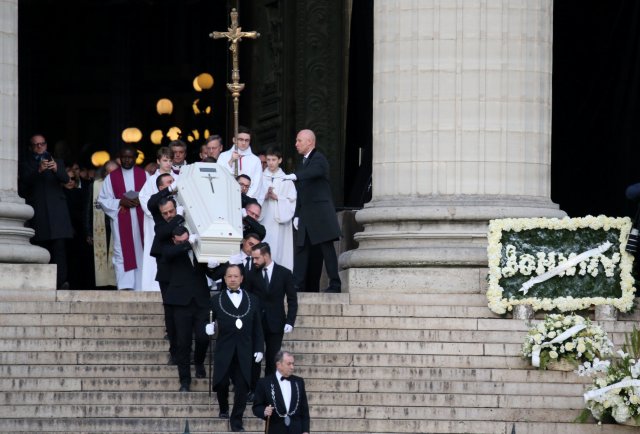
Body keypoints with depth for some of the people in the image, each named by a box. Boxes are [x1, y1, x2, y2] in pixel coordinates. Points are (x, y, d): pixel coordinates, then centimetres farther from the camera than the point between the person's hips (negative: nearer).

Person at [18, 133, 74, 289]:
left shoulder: (57, 162, 19)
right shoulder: (25, 165, 15)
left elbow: (66, 179, 2)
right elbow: (25, 182, -4)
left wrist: (56, 169, -19)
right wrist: (38, 171, -20)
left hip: (57, 211, 0)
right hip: (38, 215, 0)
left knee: (59, 247, -13)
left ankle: (61, 281, -24)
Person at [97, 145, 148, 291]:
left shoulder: (144, 175, 10)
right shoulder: (111, 177, 9)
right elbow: (103, 200, 4)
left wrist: (140, 201, -13)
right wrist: (120, 202, -10)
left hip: (140, 221, 1)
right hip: (121, 222, -1)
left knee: (140, 254, 1)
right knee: (123, 254, -9)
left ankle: (140, 288, 5)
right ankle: (125, 287, -15)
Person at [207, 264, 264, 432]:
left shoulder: (252, 300, 13)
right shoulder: (216, 300, 9)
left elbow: (257, 328, 11)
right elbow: (207, 319, 13)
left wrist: (259, 349, 5)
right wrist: (208, 328, -8)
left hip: (244, 352, 1)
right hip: (224, 350, -1)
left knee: (242, 386, -4)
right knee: (221, 382, -1)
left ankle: (236, 421, 6)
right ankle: (223, 409, 29)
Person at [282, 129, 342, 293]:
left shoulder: (319, 159, -5)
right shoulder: (303, 164, 20)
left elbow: (315, 171, -30)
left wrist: (295, 176, -45)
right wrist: (297, 215, 15)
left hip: (321, 212, -9)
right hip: (306, 215, 9)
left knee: (327, 248, -6)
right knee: (301, 248, 3)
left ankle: (334, 284, -3)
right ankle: (297, 284, 1)